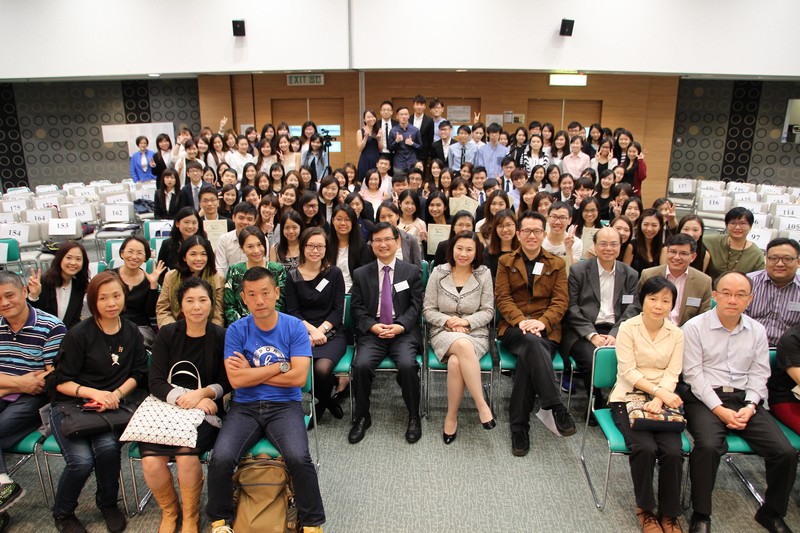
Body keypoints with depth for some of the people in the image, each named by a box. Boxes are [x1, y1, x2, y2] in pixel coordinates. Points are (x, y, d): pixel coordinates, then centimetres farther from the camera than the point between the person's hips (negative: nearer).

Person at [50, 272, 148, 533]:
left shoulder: (132, 332, 5)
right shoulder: (79, 334, -7)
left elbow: (137, 374, 7)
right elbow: (61, 382, -5)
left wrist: (117, 393, -11)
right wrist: (94, 393, -20)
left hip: (110, 406, 2)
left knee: (108, 447, -28)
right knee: (81, 460, -25)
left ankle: (108, 503, 3)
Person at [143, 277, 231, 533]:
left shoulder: (221, 337, 0)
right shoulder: (167, 334, 4)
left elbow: (226, 383, 2)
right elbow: (155, 382, -1)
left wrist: (202, 393, -16)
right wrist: (184, 399, -16)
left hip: (205, 411, -2)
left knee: (186, 454, -28)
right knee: (150, 461, -22)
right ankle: (168, 511, 12)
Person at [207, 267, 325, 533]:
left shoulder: (295, 327, -3)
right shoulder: (236, 330, 0)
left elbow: (298, 378, -11)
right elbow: (236, 380, -10)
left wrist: (251, 372, -7)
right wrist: (281, 366, -9)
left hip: (285, 405, -1)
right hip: (244, 407, 1)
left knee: (299, 458, -27)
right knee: (220, 459, -23)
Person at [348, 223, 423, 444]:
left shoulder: (412, 272, 9)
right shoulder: (361, 274, 12)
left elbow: (415, 306, 4)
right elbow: (356, 308, 7)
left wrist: (400, 326, -12)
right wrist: (373, 326, -10)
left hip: (403, 332, -1)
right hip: (372, 333, 1)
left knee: (408, 365, -29)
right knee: (361, 365, -27)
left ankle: (414, 417, -5)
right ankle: (362, 416, -3)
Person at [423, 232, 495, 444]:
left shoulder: (484, 274, 4)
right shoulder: (438, 273, 3)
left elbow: (488, 311, 3)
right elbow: (428, 310, 4)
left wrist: (466, 321, -13)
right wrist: (448, 320, -14)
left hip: (475, 333, 0)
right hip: (444, 333, 0)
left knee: (455, 362, -36)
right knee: (463, 345, -39)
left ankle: (451, 416, -19)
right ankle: (481, 404, -30)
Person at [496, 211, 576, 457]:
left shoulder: (557, 264, 16)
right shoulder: (505, 262, 15)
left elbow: (561, 301, 5)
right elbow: (502, 298, 4)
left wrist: (542, 322, -15)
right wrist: (521, 321, -15)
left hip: (546, 330, 1)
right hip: (513, 328, -1)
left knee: (528, 358, -33)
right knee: (531, 342, -38)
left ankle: (519, 426, -27)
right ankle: (554, 407, -40)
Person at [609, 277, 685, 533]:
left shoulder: (677, 334, 7)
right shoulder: (628, 328, -3)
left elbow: (672, 375, 0)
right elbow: (628, 371, -8)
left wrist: (659, 399, -18)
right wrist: (658, 391, -19)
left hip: (662, 400, 3)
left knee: (673, 451, -21)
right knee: (645, 447, -25)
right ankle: (645, 508, -1)